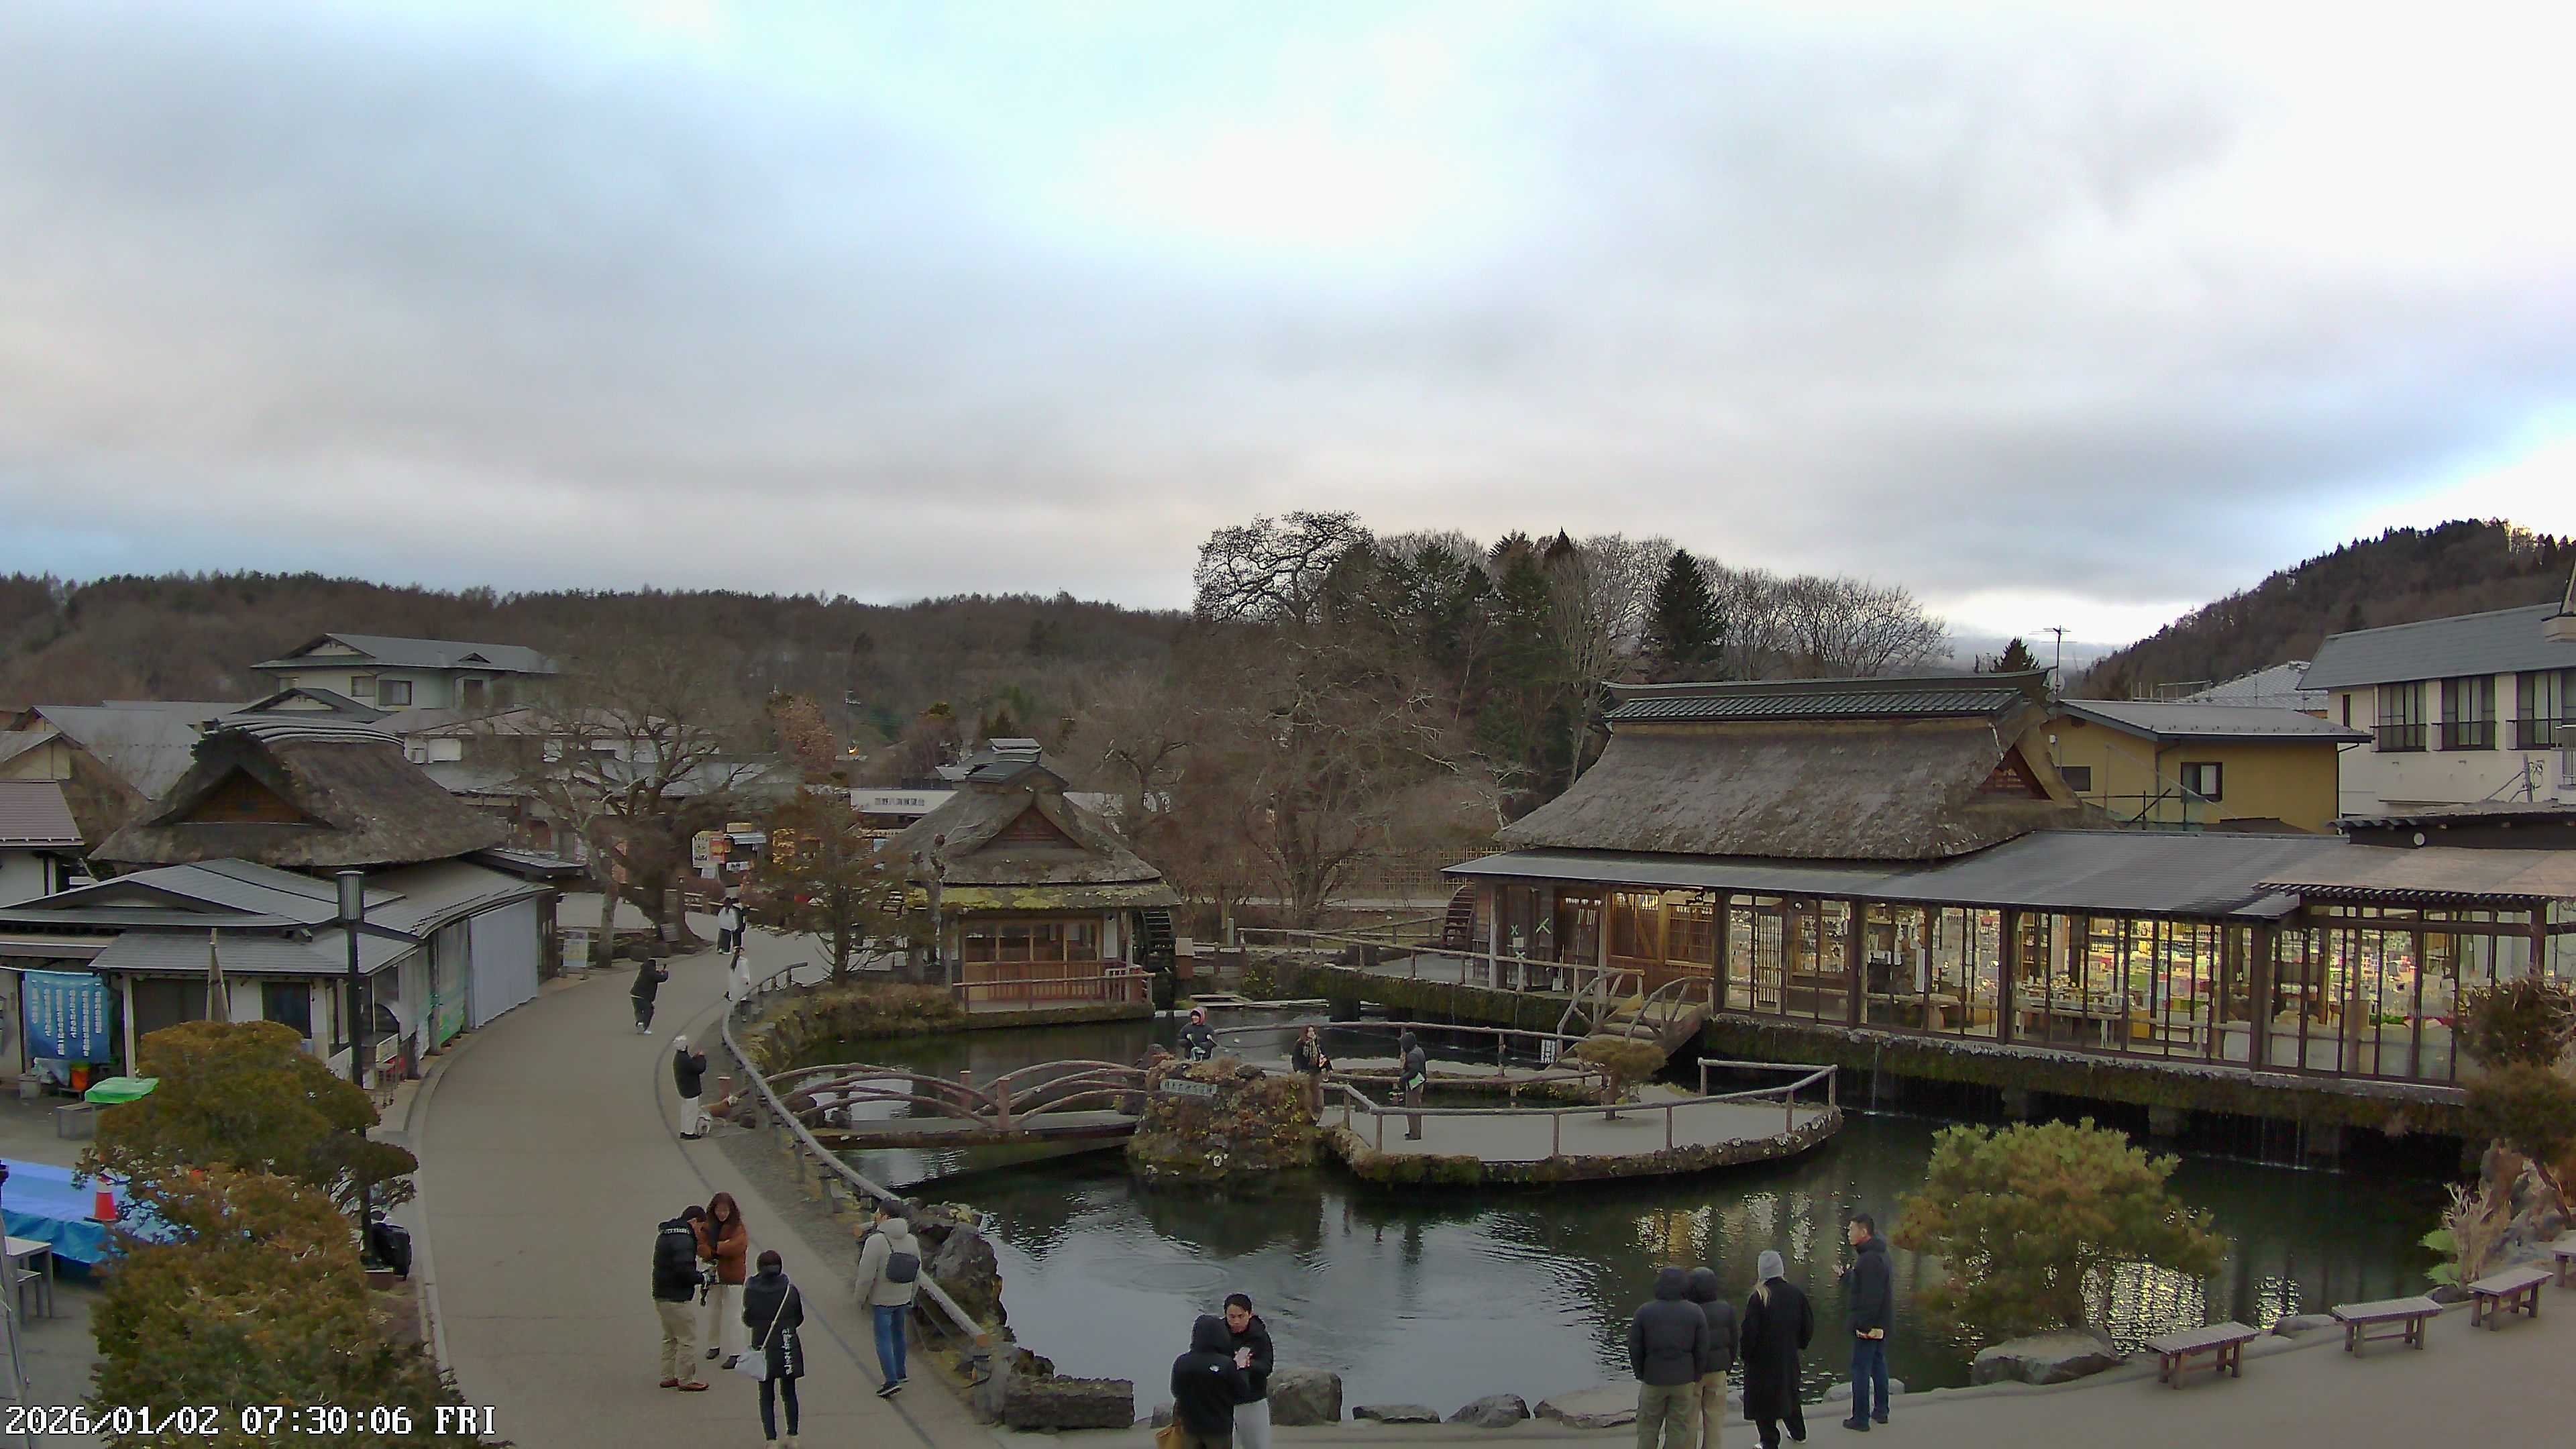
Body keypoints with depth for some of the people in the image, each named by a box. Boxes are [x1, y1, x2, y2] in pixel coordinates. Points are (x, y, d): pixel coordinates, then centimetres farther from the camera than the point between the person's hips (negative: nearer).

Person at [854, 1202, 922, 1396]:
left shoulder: (876, 1241, -23)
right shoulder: (912, 1241, -1)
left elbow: (866, 1275, -21)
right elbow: (917, 1274, 8)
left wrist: (861, 1298, -6)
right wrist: (910, 1297, 20)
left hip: (881, 1300, -6)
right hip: (902, 1298, 6)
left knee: (883, 1339, 1)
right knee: (898, 1334, 22)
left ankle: (892, 1381, -2)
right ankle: (901, 1372, 32)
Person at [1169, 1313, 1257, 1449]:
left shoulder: (1181, 1363, -11)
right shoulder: (1227, 1365, -20)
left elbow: (1176, 1392, 6)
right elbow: (1243, 1395, -9)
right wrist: (1242, 1369, 2)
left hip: (1190, 1427, 3)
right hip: (1219, 1428, -2)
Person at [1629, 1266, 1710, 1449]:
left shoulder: (1644, 1312, -5)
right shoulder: (1695, 1312, -5)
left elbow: (1634, 1348, -3)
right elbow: (1702, 1350, -5)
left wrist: (1641, 1375, 9)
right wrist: (1696, 1377, 6)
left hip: (1653, 1379, 0)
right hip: (1684, 1381, 0)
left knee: (1648, 1427, 12)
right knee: (1679, 1428, 7)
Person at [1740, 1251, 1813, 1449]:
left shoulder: (1759, 1297, -20)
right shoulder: (1795, 1293, -5)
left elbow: (1750, 1330, -19)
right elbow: (1808, 1324, 3)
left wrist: (1745, 1353, -4)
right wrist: (1799, 1344, 18)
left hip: (1763, 1358, -5)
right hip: (1789, 1356, 5)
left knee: (1763, 1399, 7)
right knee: (1789, 1393, 24)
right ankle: (1798, 1433, 36)